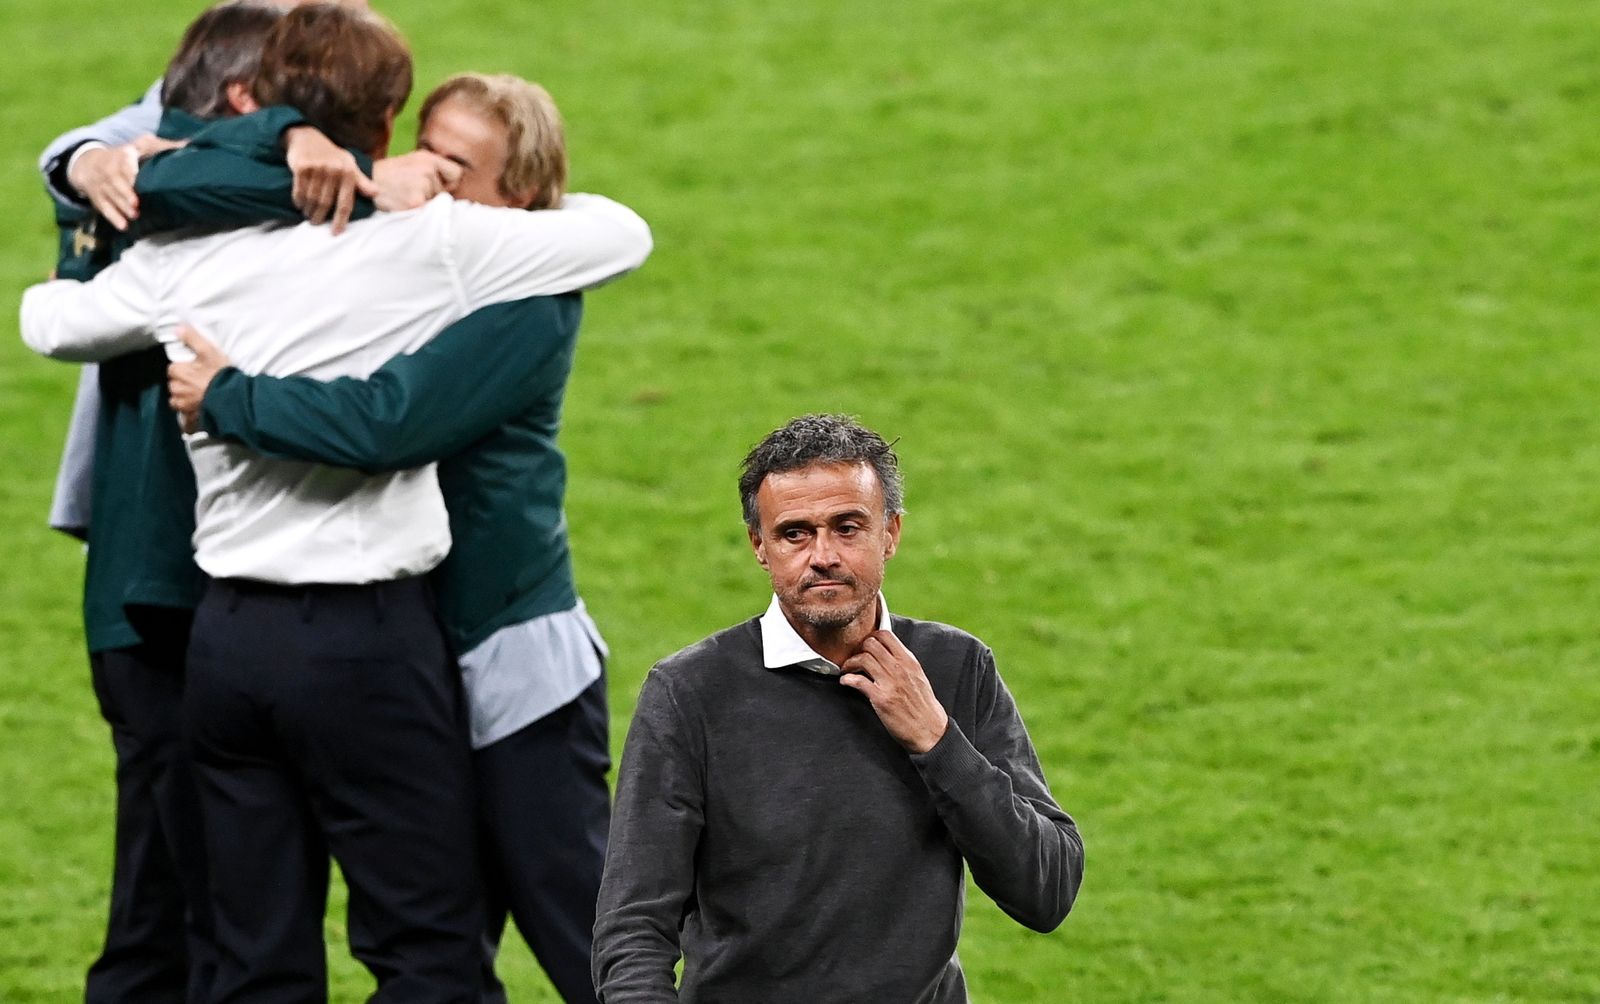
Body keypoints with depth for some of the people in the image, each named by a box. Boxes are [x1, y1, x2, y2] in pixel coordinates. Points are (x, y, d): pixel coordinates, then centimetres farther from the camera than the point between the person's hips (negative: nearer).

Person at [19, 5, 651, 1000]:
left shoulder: (188, 256, 4)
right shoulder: (427, 241, -8)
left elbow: (51, 320, 21)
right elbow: (622, 233, 1)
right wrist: (541, 203, 22)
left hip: (227, 633, 5)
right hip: (366, 637, -5)